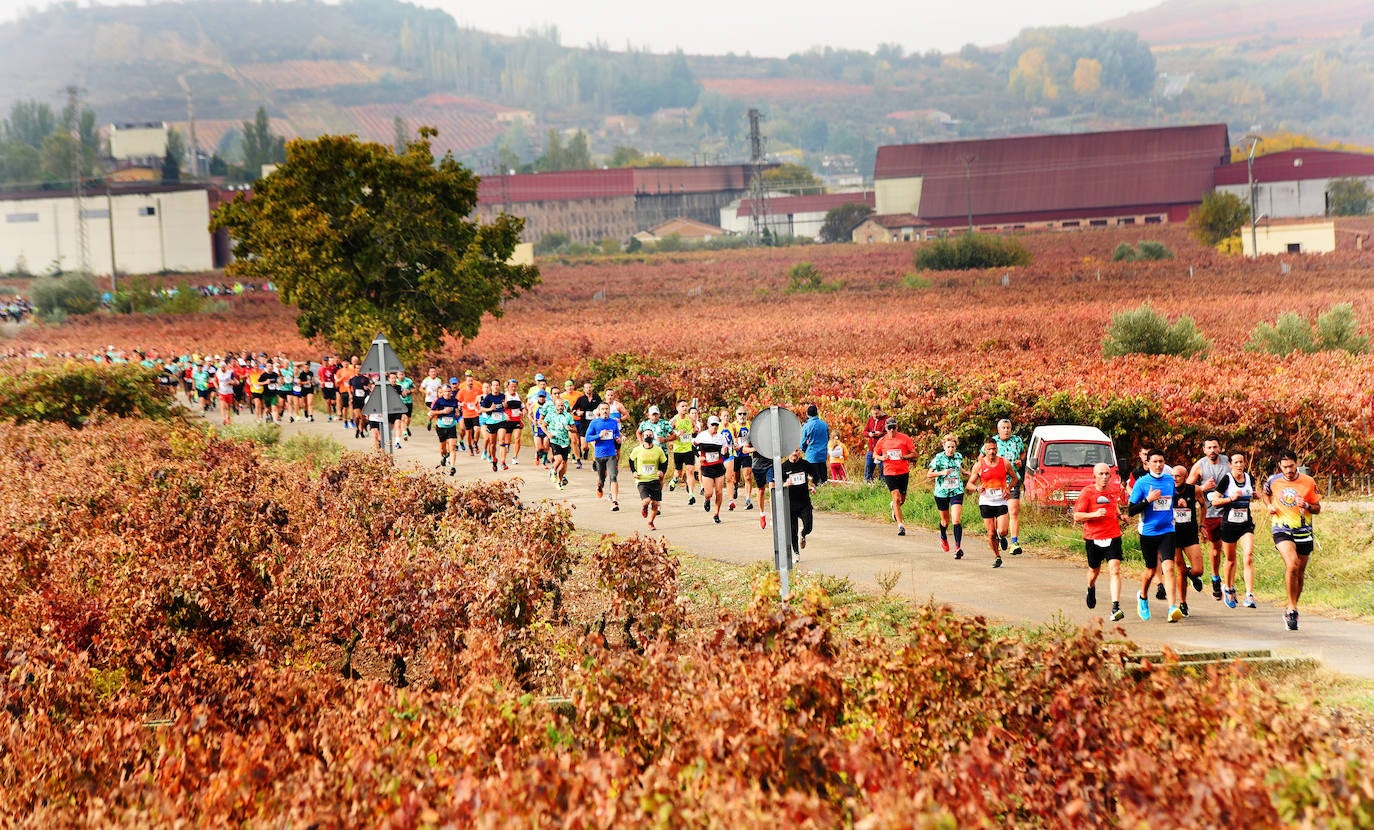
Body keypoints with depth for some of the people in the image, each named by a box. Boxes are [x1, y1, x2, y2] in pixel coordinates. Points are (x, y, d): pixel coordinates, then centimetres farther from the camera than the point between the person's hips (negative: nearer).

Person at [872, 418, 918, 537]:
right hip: (889, 473, -1)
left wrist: (904, 456, -19)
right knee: (896, 498, -12)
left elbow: (914, 454, 0)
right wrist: (882, 458, -6)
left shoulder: (904, 438, -3)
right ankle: (900, 525, -9)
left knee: (902, 499, 11)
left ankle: (894, 507, 48)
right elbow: (875, 454, 16)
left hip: (903, 472, 1)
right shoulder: (882, 441, 2)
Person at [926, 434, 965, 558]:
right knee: (945, 520, 15)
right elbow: (929, 474, -7)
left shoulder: (959, 456, 3)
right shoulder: (938, 458, -8)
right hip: (941, 492, -1)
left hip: (957, 492, 1)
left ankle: (958, 547, -18)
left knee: (956, 520, -14)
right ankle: (943, 537, 48)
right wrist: (942, 473, -20)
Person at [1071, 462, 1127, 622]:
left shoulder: (1116, 488, 4)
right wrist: (1095, 514, -23)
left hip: (1113, 537, 1)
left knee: (1114, 570, -14)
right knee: (1094, 571, 16)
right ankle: (1091, 590, 52)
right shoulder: (1087, 492, -8)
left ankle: (1115, 607, -20)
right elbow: (1077, 516, -10)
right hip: (1093, 538, -1)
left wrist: (1119, 515, 13)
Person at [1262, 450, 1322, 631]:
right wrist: (1269, 506, 3)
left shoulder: (1309, 482, -3)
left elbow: (1318, 508, 4)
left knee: (1300, 572, 10)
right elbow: (1265, 494, 22)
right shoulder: (1273, 480, -1)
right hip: (1282, 530, -2)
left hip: (1304, 532, 2)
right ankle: (1292, 609, -17)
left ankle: (1291, 610, 29)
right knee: (1292, 564, -25)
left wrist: (1307, 506, -17)